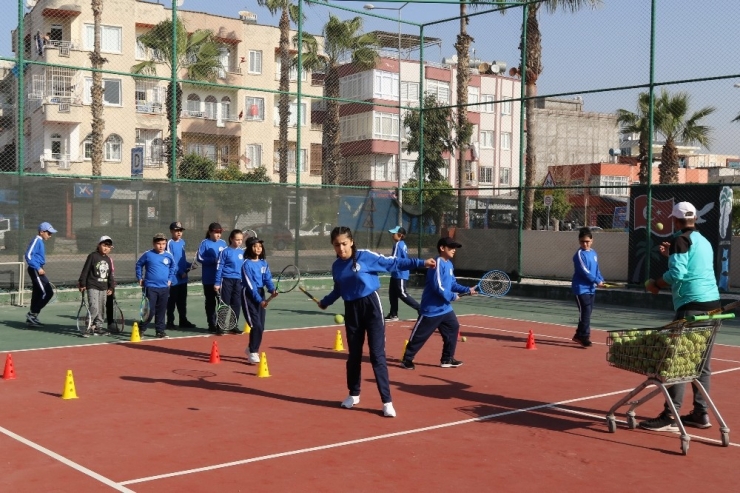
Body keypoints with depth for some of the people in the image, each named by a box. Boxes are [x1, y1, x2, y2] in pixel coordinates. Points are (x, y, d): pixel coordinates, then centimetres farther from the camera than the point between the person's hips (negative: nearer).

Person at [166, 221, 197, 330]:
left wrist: (189, 265, 2)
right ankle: (170, 322, 10)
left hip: (183, 278, 7)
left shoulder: (182, 242, 11)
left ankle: (183, 321, 24)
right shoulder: (170, 243, -11)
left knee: (182, 301, 15)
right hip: (174, 278, -7)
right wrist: (180, 272, -18)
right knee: (172, 301, 2)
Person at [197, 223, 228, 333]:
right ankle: (212, 324, 13)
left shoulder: (223, 243, 8)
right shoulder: (205, 243, -3)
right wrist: (214, 260, -17)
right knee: (210, 302, 5)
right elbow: (199, 258, -9)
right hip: (209, 279, -3)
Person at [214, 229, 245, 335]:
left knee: (237, 304, 7)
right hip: (227, 280, -5)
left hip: (238, 281, 5)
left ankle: (234, 326, 17)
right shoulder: (225, 252, -6)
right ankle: (220, 327, 8)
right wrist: (217, 283, -10)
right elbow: (219, 268, -6)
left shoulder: (242, 252, 8)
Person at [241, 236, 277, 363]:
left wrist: (272, 289, -19)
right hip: (249, 295, -6)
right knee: (256, 325, -12)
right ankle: (252, 353, -2)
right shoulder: (247, 264, -12)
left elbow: (267, 278, 2)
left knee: (261, 326, 9)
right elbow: (250, 284, -15)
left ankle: (252, 349, 29)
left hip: (260, 294, 6)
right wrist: (259, 300, -20)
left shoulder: (264, 263, 7)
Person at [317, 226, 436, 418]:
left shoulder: (366, 256, -10)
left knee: (377, 356, -7)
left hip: (371, 306, -5)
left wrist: (420, 263, -15)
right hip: (351, 310, 5)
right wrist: (325, 302, 28)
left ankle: (387, 401, -3)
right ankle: (353, 394, 32)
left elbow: (393, 263, -10)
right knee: (353, 355, 14)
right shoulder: (336, 266, 5)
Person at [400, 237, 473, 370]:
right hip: (431, 309, -9)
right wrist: (452, 296, -14)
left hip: (445, 308, 9)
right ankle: (407, 359, 11)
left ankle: (447, 359, 21)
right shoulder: (438, 264, -20)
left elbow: (453, 284, 14)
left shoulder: (449, 264, 10)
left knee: (453, 329, 11)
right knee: (420, 335, -1)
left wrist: (467, 290, 3)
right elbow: (438, 287, -26)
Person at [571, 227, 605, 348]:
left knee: (587, 312, 12)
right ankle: (584, 336, -11)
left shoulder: (593, 253, 12)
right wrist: (597, 281, -18)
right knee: (585, 311, -13)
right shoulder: (579, 254, -11)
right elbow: (584, 271, -18)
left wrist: (601, 280, 1)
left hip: (591, 288, 8)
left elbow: (596, 269, 17)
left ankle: (579, 335, 23)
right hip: (581, 288, -8)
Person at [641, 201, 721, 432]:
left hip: (692, 305, -8)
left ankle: (670, 417, -10)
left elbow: (677, 274, -16)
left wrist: (656, 284, -1)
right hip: (712, 303, 9)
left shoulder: (681, 240, -5)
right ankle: (700, 413, 17)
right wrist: (672, 254, 29)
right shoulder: (704, 241, 19)